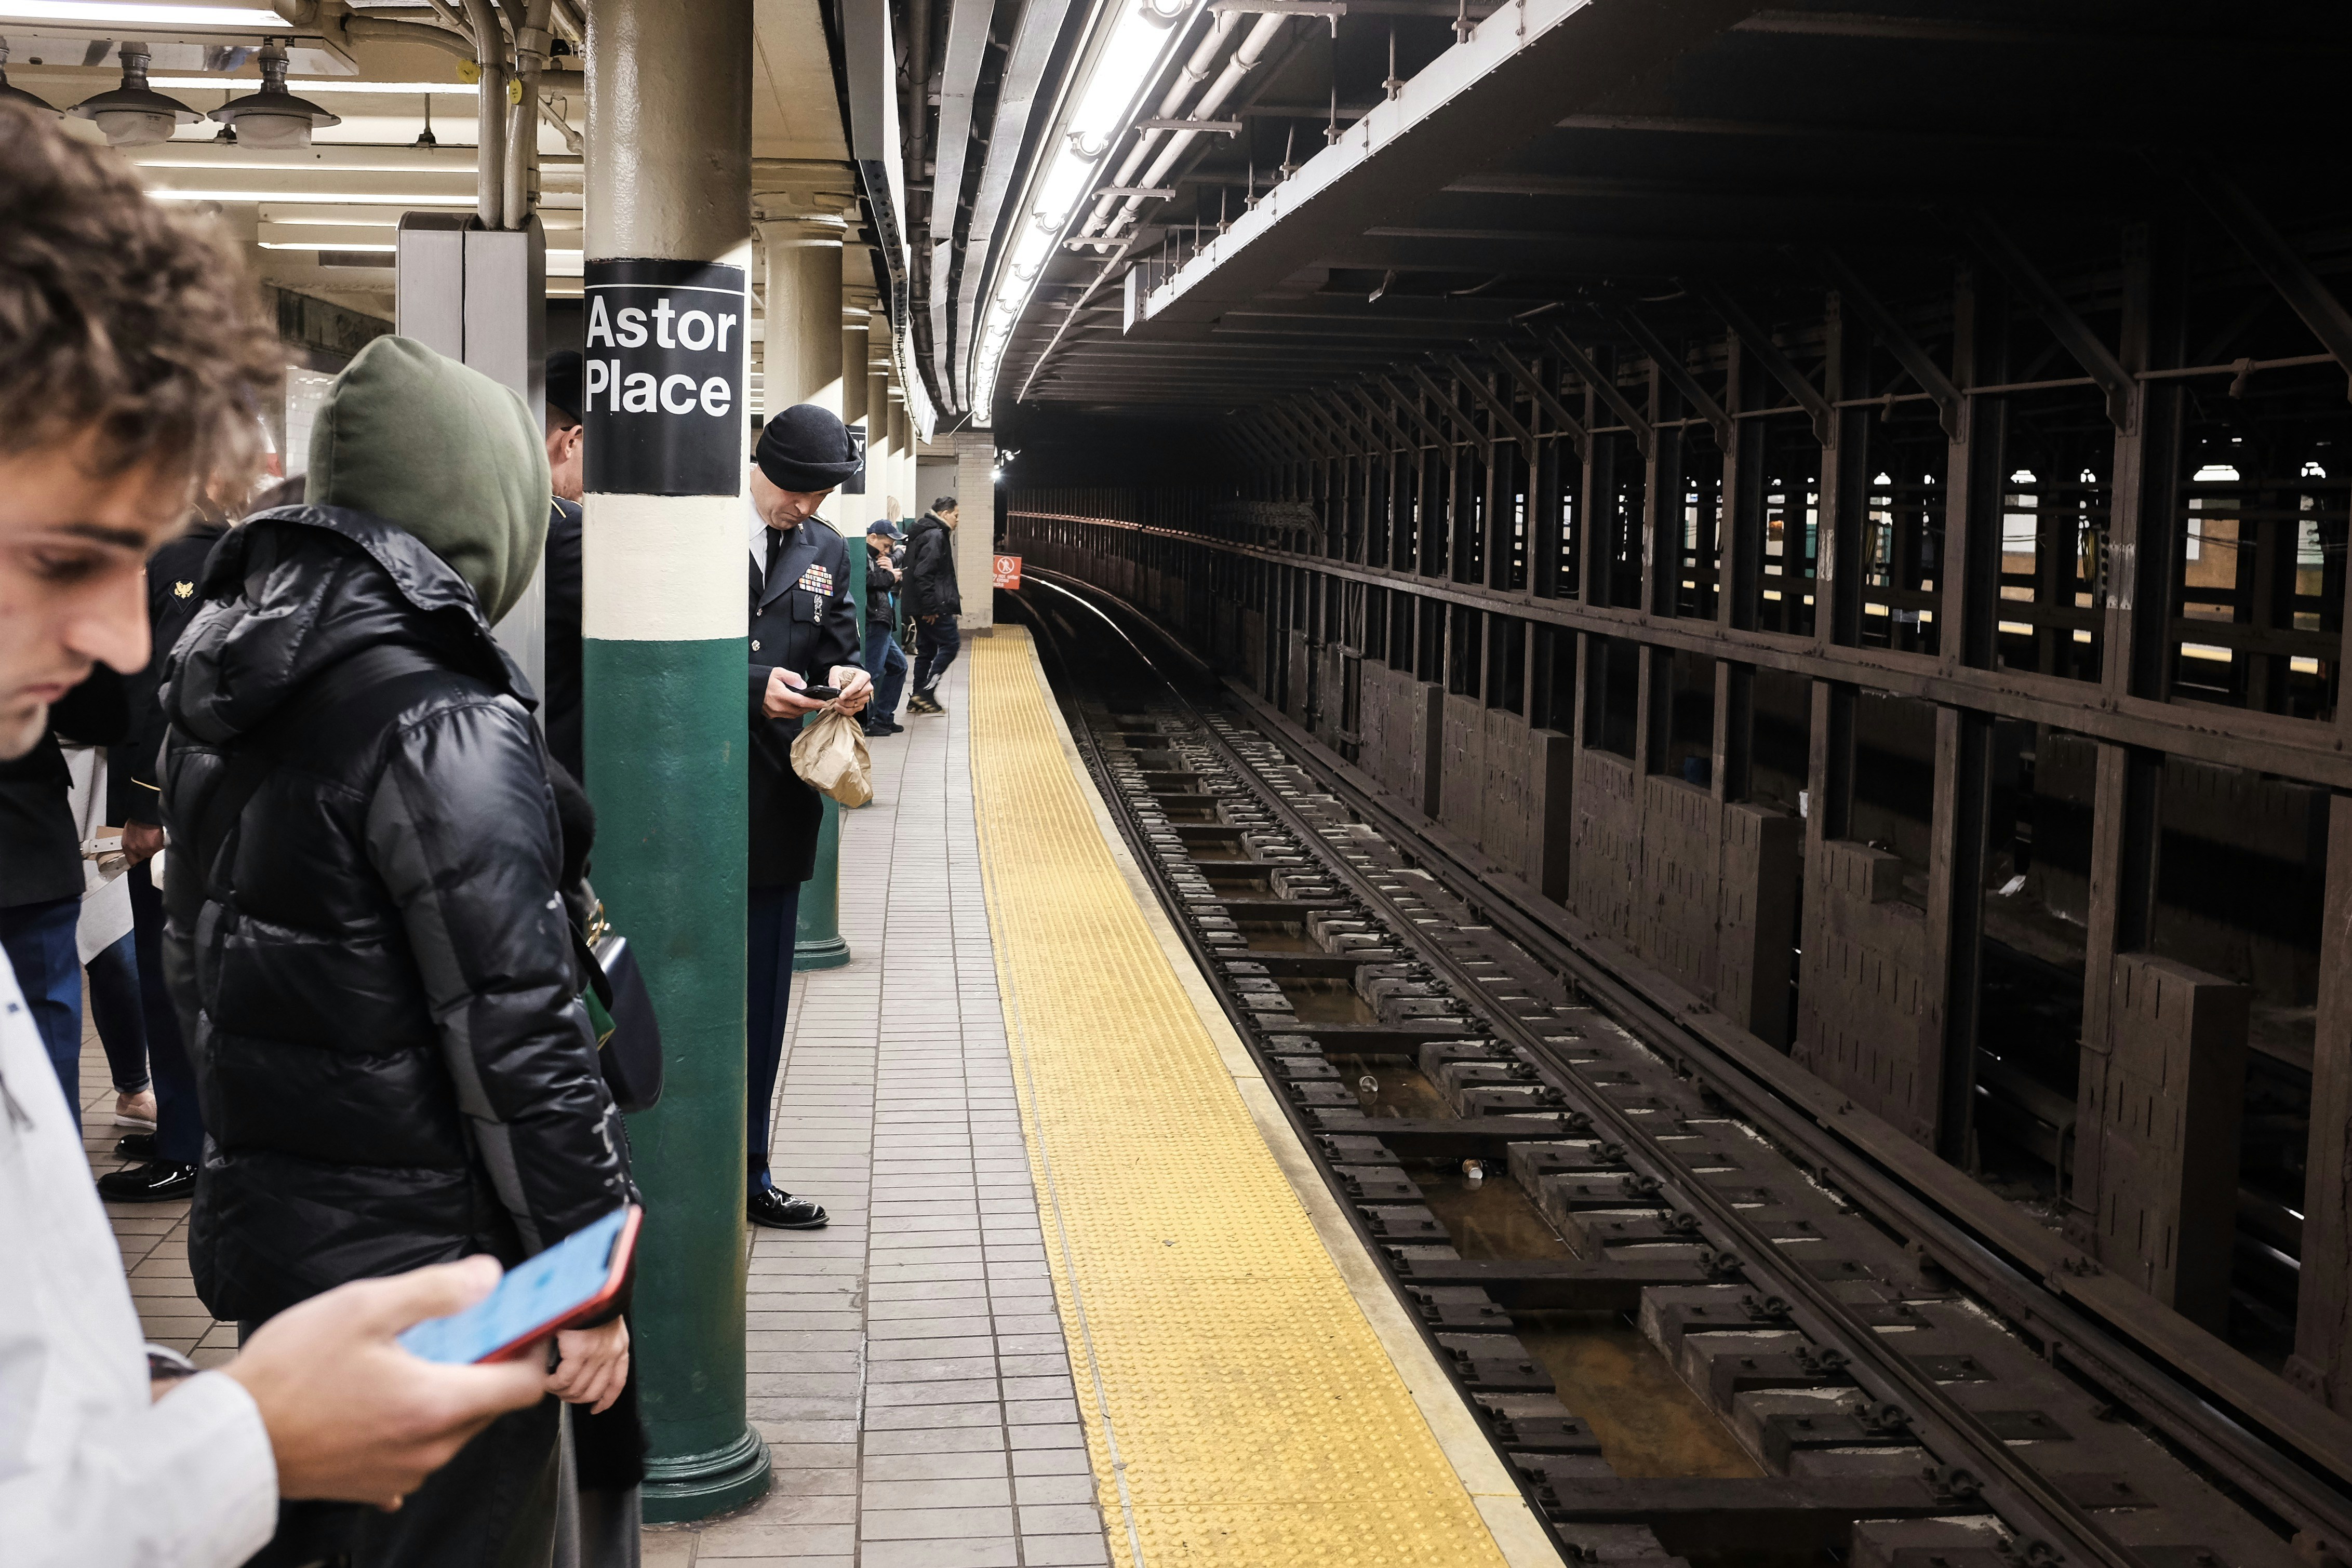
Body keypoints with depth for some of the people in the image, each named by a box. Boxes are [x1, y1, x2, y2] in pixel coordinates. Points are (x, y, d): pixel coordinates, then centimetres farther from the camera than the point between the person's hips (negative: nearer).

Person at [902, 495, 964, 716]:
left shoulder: (924, 534, 18)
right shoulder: (935, 536, -15)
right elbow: (923, 574, -23)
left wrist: (951, 591, 22)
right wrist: (931, 607, -22)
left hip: (924, 607, 10)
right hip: (934, 608, -10)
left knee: (926, 650, 12)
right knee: (950, 644, -4)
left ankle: (918, 700, 14)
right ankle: (927, 691, -7)